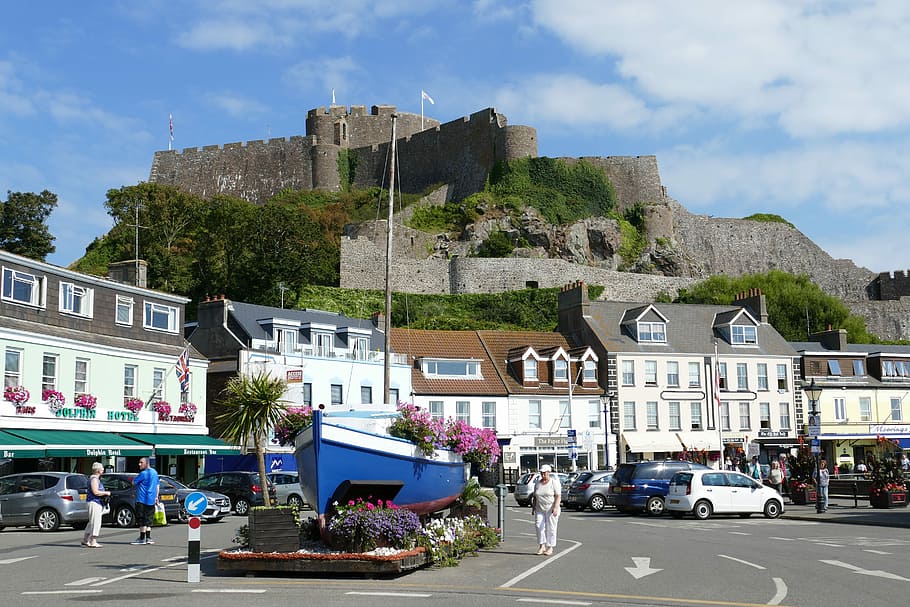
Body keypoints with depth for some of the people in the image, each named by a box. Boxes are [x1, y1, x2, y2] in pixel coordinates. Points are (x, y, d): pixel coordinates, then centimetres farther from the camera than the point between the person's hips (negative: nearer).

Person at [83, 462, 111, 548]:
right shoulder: (94, 479, -14)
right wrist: (106, 493, -13)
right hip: (94, 503, -11)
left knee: (92, 522, 16)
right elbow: (95, 492, -23)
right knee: (95, 522, -10)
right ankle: (93, 542, -10)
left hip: (97, 503, 11)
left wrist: (105, 494, 15)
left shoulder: (96, 478, 19)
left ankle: (85, 540, 23)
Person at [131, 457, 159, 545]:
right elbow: (157, 485, 20)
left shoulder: (144, 473, -15)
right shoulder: (155, 472, 13)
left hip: (142, 500, -9)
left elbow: (134, 482, -9)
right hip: (151, 500, 9)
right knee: (148, 520, 12)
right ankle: (148, 538, 13)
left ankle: (142, 538, -4)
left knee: (142, 520, -5)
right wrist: (156, 497, 24)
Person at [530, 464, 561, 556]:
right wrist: (533, 508, 12)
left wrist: (555, 507, -20)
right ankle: (541, 546, 0)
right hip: (539, 510, 4)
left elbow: (558, 496, -11)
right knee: (539, 526, -8)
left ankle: (550, 547, 7)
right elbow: (535, 496, 15)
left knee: (551, 528, -1)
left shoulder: (554, 482, -6)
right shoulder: (537, 483, 9)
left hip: (551, 510, -4)